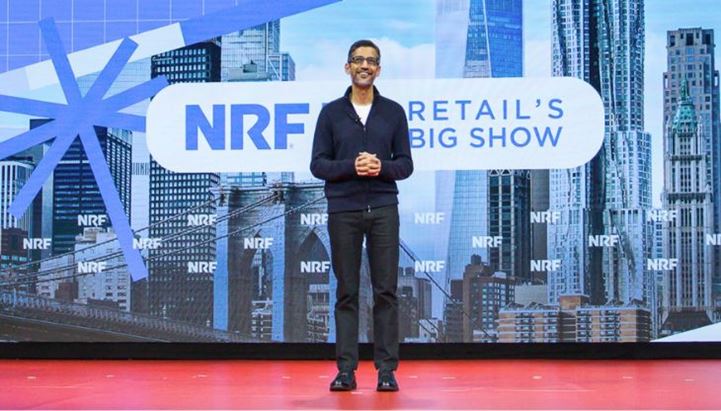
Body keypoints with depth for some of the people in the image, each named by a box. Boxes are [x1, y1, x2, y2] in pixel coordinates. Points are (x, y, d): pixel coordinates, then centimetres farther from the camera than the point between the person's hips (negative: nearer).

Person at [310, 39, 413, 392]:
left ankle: (386, 369, 7)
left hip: (383, 209, 1)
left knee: (386, 291, 0)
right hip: (343, 210, 0)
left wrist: (382, 166, -15)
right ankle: (346, 369, 8)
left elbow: (406, 163, 6)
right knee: (347, 292, 3)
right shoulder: (331, 113, 5)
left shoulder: (393, 112, 7)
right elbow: (318, 164, 1)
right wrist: (351, 166, -15)